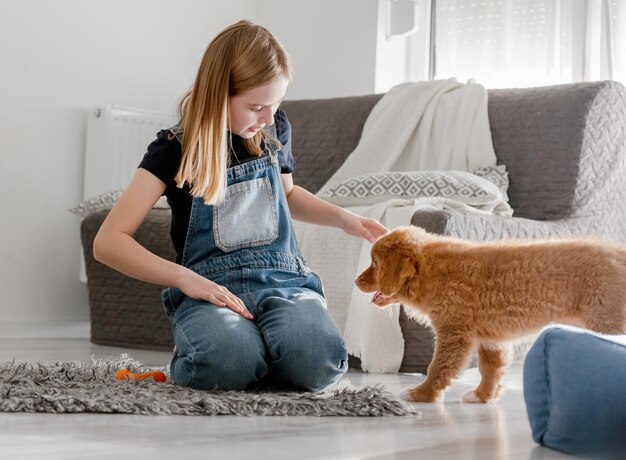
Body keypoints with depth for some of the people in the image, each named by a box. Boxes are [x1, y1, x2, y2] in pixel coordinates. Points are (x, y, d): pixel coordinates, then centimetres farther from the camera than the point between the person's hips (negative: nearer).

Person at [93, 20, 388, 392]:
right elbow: (108, 242, -10)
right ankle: (189, 360, -1)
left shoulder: (275, 129, 10)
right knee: (228, 364, -38)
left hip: (283, 278, 3)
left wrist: (344, 218, 15)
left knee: (318, 362, -32)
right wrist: (184, 278, -22)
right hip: (212, 287, -3)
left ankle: (256, 358, 3)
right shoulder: (176, 149, -4)